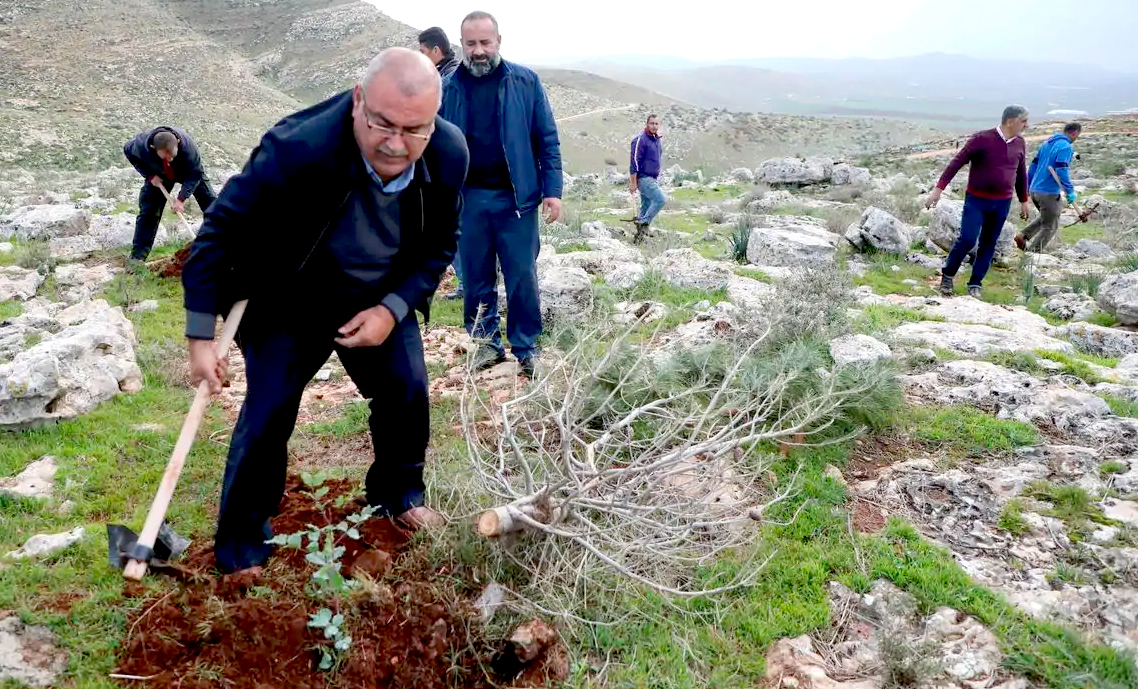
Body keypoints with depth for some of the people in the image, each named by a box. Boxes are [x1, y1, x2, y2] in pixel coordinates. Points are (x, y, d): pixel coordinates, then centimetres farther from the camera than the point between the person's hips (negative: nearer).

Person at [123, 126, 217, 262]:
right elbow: (128, 151, -10)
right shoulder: (141, 145, -36)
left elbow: (195, 173, -28)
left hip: (188, 171, 0)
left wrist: (181, 198, -34)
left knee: (211, 203, -3)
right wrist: (149, 175, -19)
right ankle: (137, 257, 1)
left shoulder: (187, 144, -41)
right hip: (159, 175, 1)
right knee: (148, 211, -5)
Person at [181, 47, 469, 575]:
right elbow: (221, 230, -23)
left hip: (382, 301, 4)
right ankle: (240, 546, 12)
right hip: (289, 302, -3)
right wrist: (201, 337, -21)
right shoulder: (298, 149, -35)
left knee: (407, 393, 4)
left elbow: (440, 245, -5)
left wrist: (392, 309, -19)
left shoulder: (450, 155, -22)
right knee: (268, 412, -8)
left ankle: (397, 494, 33)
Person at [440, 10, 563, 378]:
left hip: (515, 197, -2)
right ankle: (486, 343, 24)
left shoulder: (525, 81, 0)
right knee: (476, 277, 9)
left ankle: (526, 348, 15)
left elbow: (548, 139, 1)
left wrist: (552, 190, -6)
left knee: (522, 276, 2)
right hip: (468, 198, 2)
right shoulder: (448, 88, 4)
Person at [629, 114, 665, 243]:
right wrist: (633, 183, -19)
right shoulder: (640, 139, -15)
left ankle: (640, 233, 18)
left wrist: (656, 174, 23)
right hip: (643, 178, -9)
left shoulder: (656, 139, 13)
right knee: (661, 199, -20)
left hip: (651, 179, 9)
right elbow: (634, 162, -17)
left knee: (646, 207, 12)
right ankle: (644, 223, -11)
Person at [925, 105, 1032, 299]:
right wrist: (939, 189, -19)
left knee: (988, 244, 7)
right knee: (967, 240, -12)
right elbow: (957, 162, -12)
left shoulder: (1020, 143, 6)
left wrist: (1024, 201, 21)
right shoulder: (982, 138, -11)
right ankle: (947, 276, 9)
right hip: (976, 200, -5)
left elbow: (1021, 174, 17)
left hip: (1002, 203, 5)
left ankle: (975, 284, 17)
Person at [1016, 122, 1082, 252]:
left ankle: (1023, 236, 11)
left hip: (1035, 191, 8)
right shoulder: (1066, 147, -11)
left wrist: (1028, 186, 24)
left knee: (1046, 218, 28)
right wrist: (1070, 191, -18)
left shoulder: (1046, 144, 13)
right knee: (1050, 227, 5)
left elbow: (1033, 165, 17)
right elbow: (1061, 171, -22)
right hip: (1049, 193, -8)